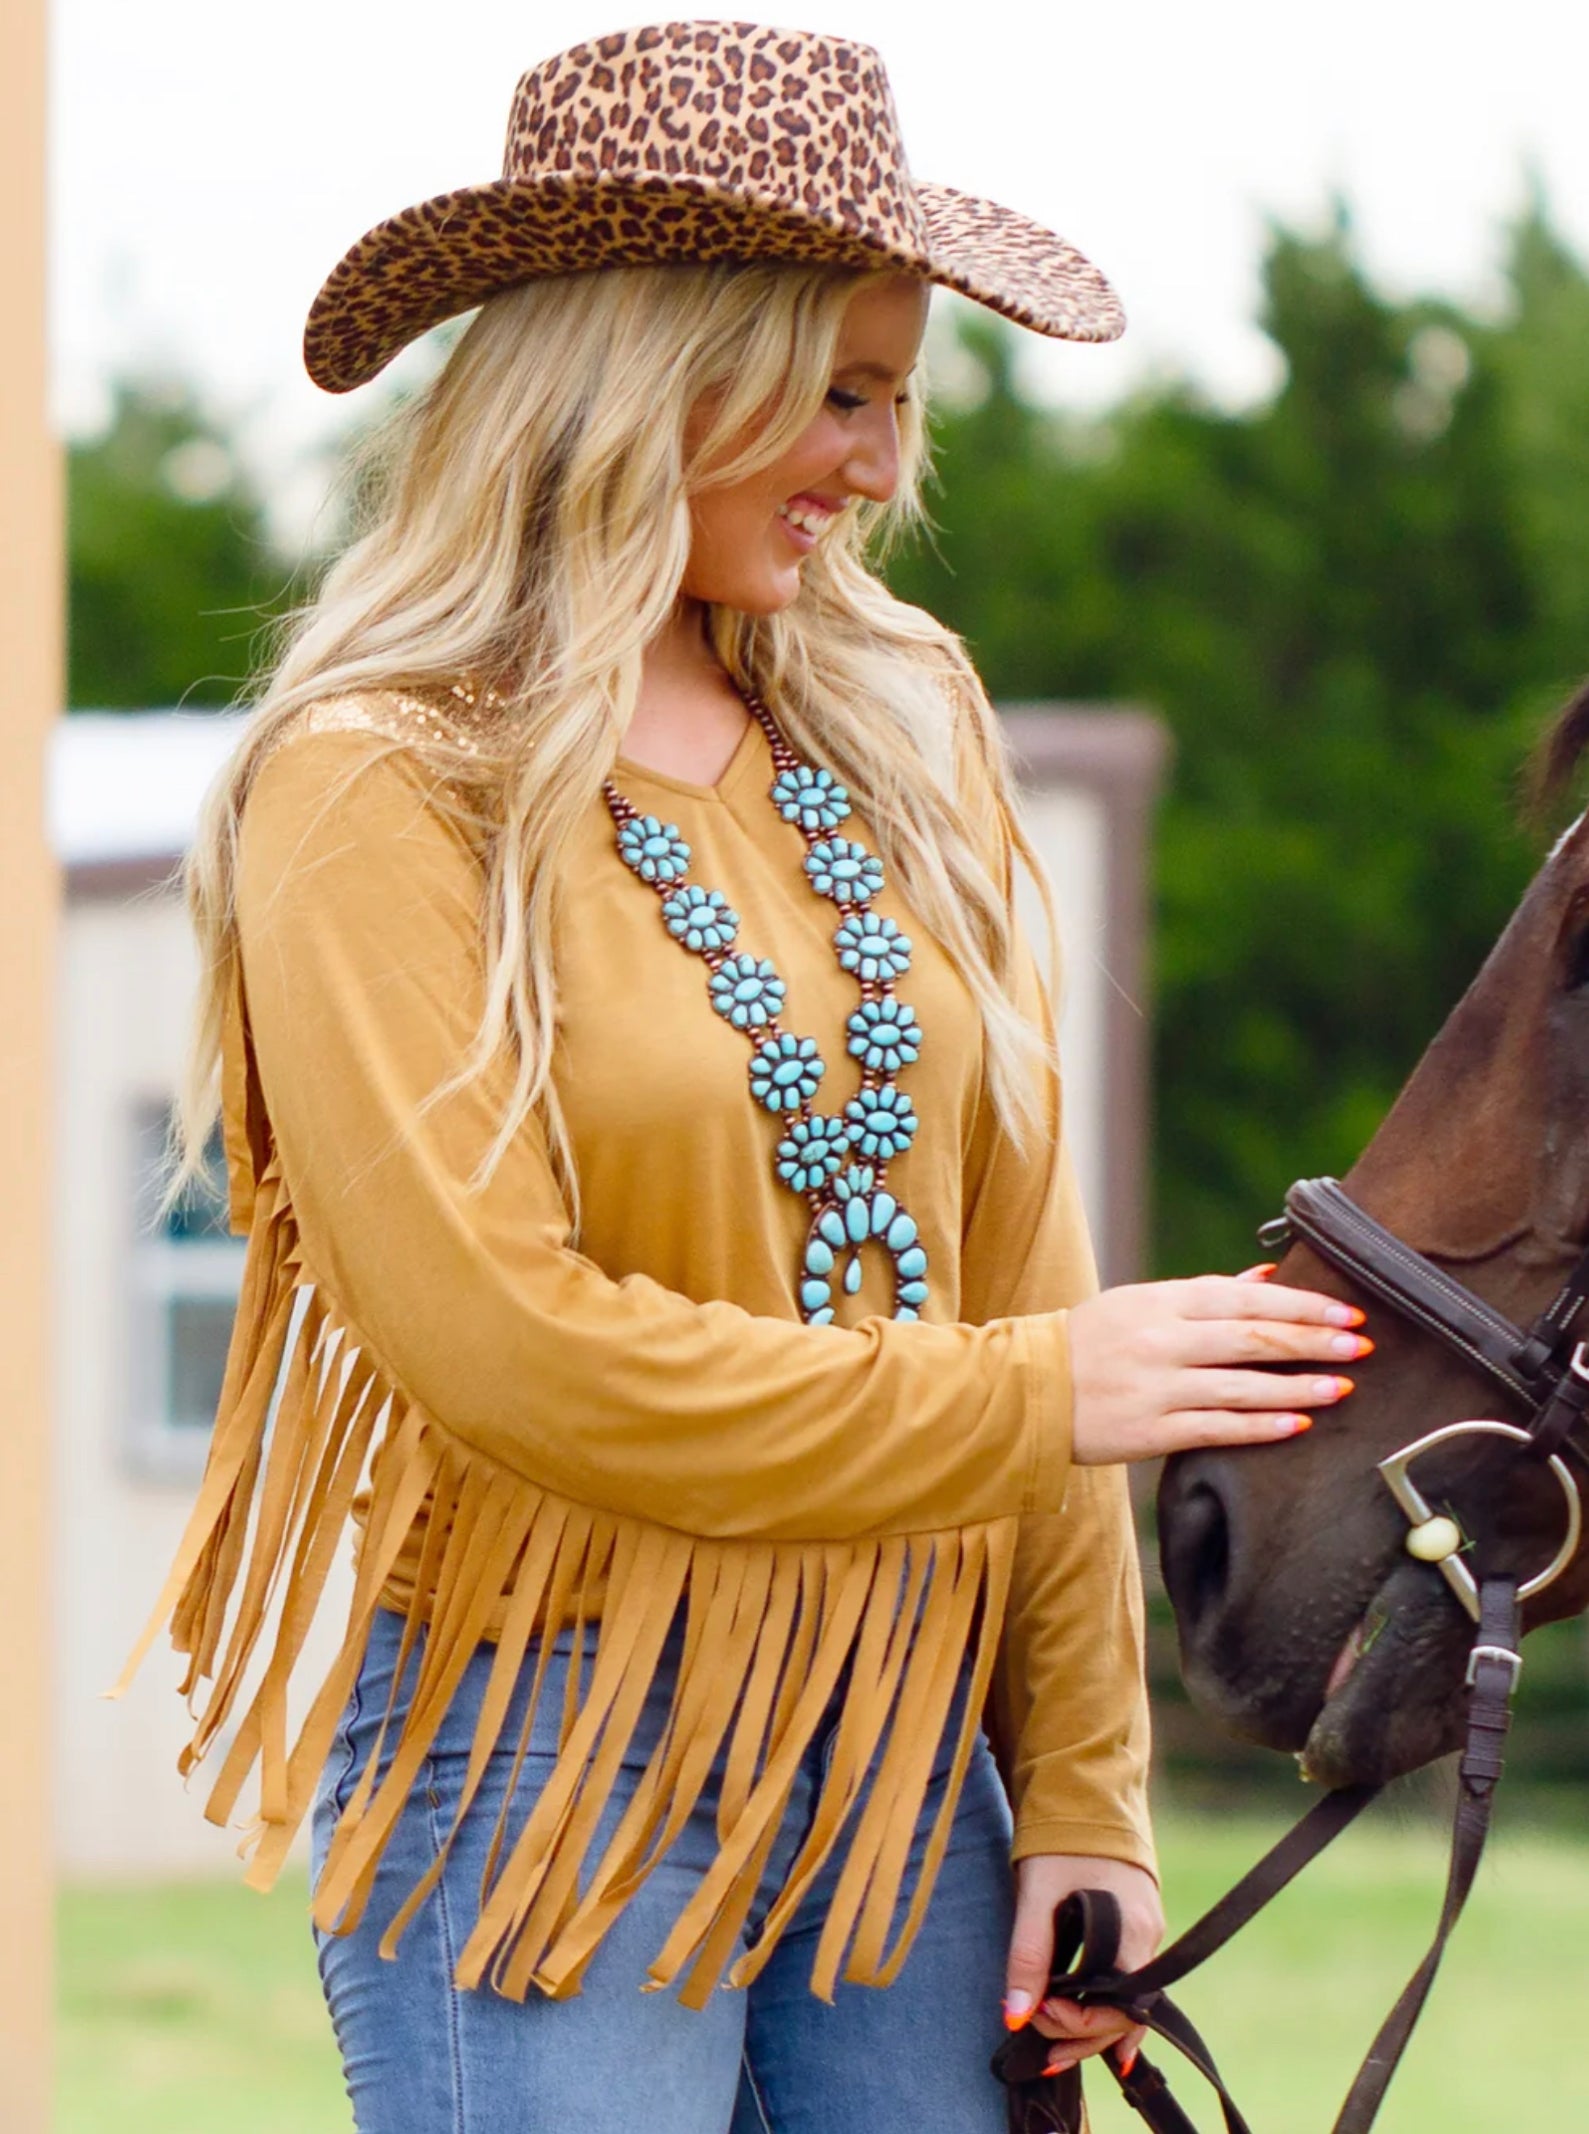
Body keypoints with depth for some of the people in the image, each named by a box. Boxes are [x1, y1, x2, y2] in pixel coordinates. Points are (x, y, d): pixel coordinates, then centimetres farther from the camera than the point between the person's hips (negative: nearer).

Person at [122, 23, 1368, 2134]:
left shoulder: (901, 732, 10)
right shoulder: (382, 790, -8)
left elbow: (1017, 1261, 9)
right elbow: (498, 1340, -17)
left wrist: (1082, 1805, 4)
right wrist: (1028, 1395, -13)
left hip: (912, 1753, 5)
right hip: (551, 1758, -5)